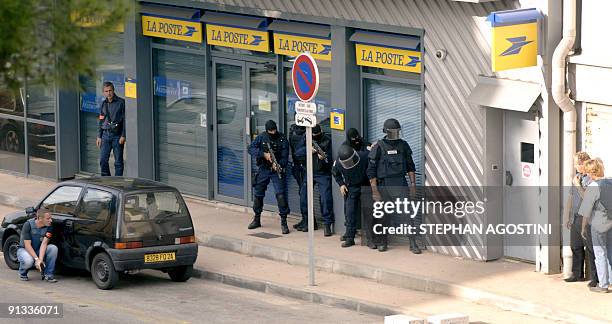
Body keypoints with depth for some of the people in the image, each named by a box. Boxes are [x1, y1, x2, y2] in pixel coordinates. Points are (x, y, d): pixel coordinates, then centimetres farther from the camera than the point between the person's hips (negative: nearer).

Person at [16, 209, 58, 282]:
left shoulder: (49, 227, -12)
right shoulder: (28, 225, -23)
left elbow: (44, 243, -20)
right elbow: (27, 245, -25)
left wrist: (40, 259, -35)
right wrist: (37, 259, -35)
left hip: (39, 250, 4)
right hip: (24, 249, -4)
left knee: (53, 248, -25)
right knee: (28, 260, -38)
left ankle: (48, 274, -14)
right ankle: (23, 273, -2)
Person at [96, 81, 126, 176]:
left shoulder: (121, 102, -3)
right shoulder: (103, 104, 12)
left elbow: (125, 120, -6)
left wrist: (123, 136, -11)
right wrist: (99, 136, 12)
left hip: (117, 135, -4)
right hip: (106, 134, 4)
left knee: (118, 161, -1)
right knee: (103, 160, 0)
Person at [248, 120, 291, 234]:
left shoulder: (282, 139, -8)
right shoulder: (261, 137, -2)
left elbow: (285, 157, -10)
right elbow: (251, 149, -10)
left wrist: (279, 165, -30)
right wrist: (263, 154, -23)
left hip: (277, 170, -3)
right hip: (263, 169, 3)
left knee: (281, 195, -15)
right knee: (257, 194, 11)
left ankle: (283, 222, -9)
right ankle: (257, 219, 30)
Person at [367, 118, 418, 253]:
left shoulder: (403, 145, 5)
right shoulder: (379, 147, -5)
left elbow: (410, 166, 12)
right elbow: (371, 171, -5)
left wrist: (413, 184, 4)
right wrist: (375, 191, -9)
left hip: (401, 186, 2)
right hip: (383, 186, -2)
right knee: (383, 216, 7)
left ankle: (413, 243, -7)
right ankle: (382, 242, 24)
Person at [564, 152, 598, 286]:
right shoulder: (576, 177, 16)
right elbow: (570, 198, 22)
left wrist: (578, 185, -13)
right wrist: (568, 217, 21)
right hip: (575, 218, 8)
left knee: (591, 248, -5)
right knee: (575, 246, 12)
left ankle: (595, 277, -2)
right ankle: (577, 274, 22)